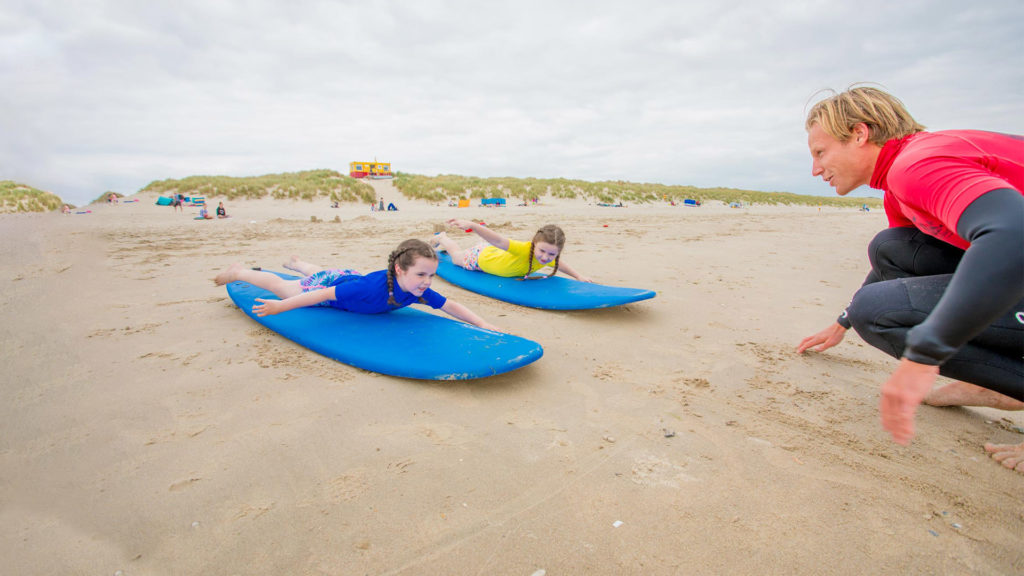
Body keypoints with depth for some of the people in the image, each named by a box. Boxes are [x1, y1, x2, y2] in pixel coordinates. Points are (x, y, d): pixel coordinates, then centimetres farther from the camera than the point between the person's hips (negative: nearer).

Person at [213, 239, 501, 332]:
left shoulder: (419, 292, -32)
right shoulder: (376, 286, -48)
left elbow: (450, 305, -24)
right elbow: (328, 294, -41)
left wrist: (483, 324, -35)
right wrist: (280, 307, -34)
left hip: (350, 277, 6)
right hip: (331, 284, -6)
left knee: (316, 273, 40)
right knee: (282, 286, 22)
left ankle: (296, 262, 73)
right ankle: (238, 271, 48)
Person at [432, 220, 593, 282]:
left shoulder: (549, 258, -28)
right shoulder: (524, 249, -49)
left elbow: (559, 263, -4)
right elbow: (499, 241, -60)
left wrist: (579, 276, -14)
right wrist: (472, 225, -73)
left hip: (498, 253, 5)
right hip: (482, 257, -5)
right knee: (457, 257, 29)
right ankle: (442, 238, 56)